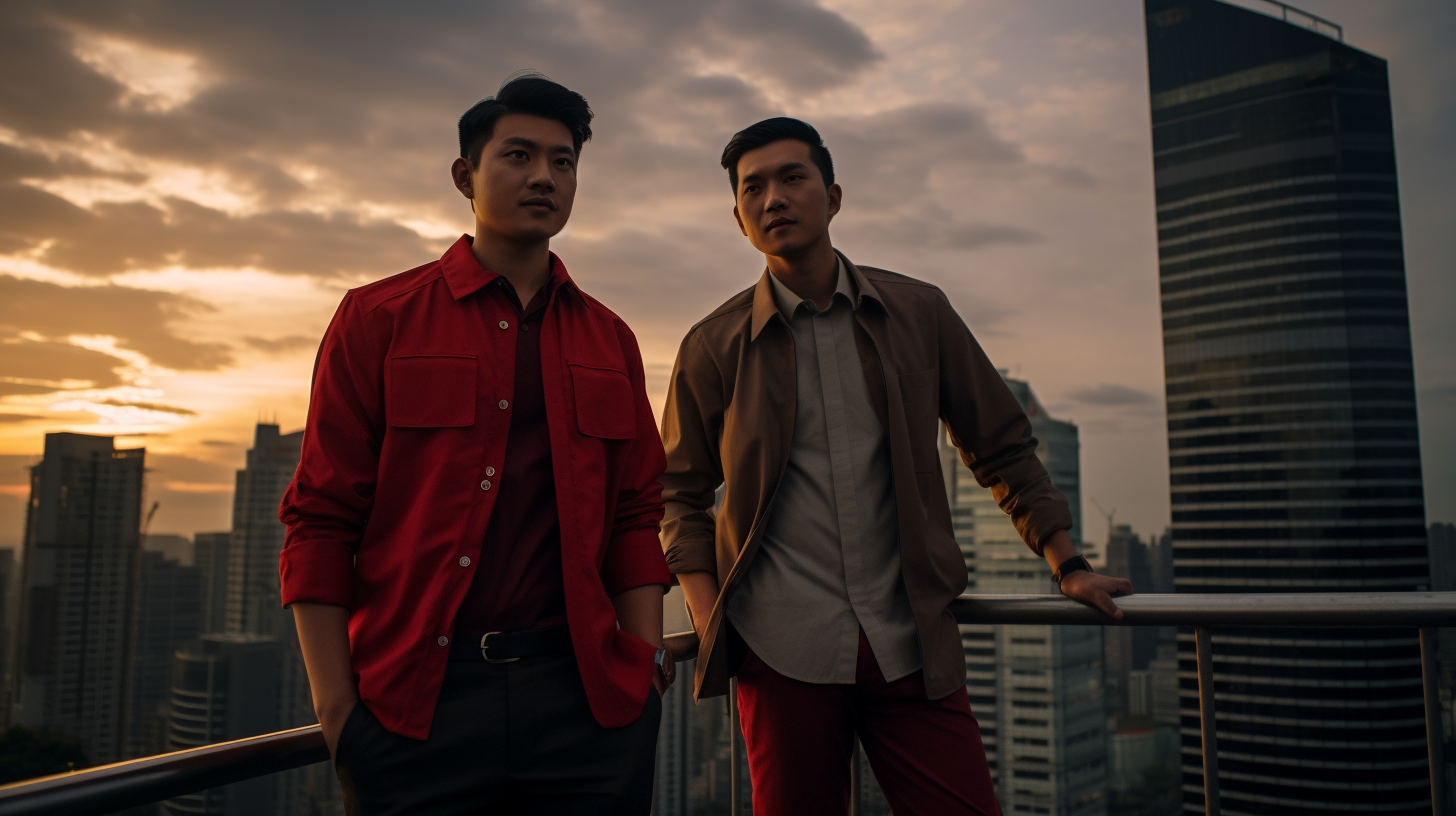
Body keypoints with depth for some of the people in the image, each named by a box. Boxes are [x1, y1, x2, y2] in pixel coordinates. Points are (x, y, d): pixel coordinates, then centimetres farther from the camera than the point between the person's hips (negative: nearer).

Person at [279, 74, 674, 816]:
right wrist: (335, 708, -6)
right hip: (418, 700, -2)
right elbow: (320, 520, 0)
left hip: (584, 698, 3)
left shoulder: (610, 341, 12)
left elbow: (634, 519, 11)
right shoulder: (377, 320, 3)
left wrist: (646, 668, 1)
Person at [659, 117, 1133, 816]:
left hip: (912, 644, 1)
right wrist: (708, 619, -3)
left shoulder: (919, 314, 6)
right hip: (780, 650, -1)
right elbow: (681, 494, 9)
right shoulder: (713, 347, 3)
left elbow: (1001, 447, 14)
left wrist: (1067, 565, 10)